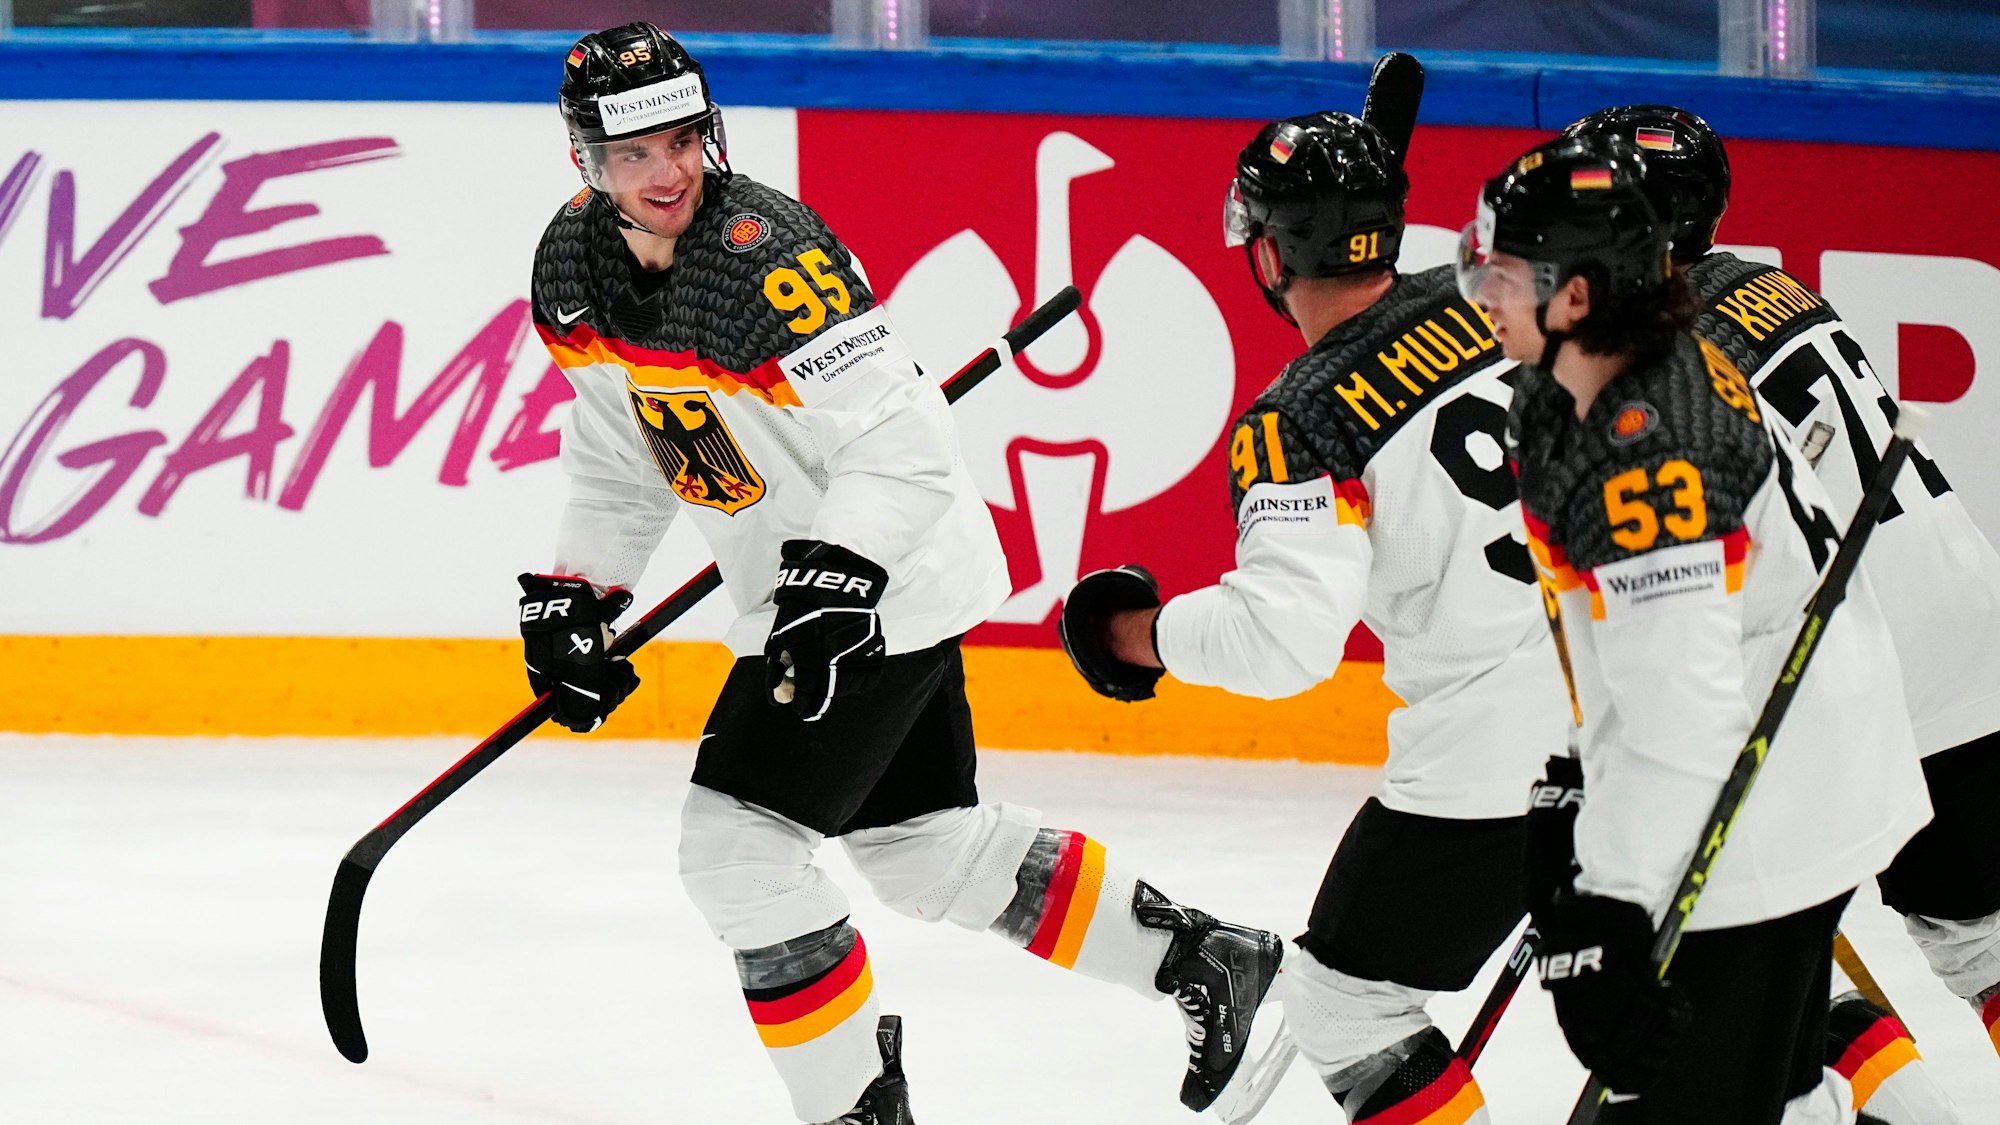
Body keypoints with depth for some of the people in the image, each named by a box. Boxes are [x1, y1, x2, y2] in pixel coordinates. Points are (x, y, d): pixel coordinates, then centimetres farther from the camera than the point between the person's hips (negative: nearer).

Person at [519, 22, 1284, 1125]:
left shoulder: (764, 254, -27)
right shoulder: (576, 268, -2)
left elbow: (904, 441, -28)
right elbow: (618, 459, 13)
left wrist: (833, 577, -37)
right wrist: (573, 593, 5)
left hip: (887, 585, -9)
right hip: (791, 595, 9)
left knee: (735, 840, -14)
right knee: (926, 847, 18)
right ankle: (1197, 959, 32)